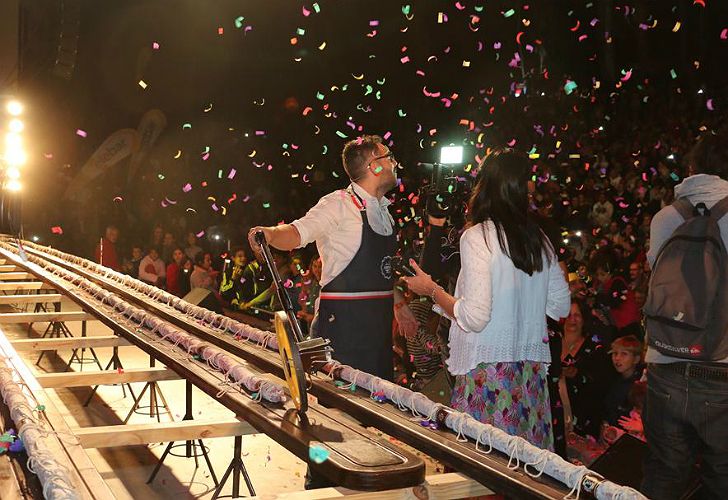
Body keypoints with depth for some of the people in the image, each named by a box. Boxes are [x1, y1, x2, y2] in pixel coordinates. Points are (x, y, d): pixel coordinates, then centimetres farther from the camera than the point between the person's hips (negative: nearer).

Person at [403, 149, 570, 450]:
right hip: (531, 367, 7)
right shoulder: (538, 238, 7)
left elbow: (474, 317, -17)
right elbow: (560, 306, 16)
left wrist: (431, 289, -2)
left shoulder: (477, 237, -11)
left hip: (487, 368, -7)